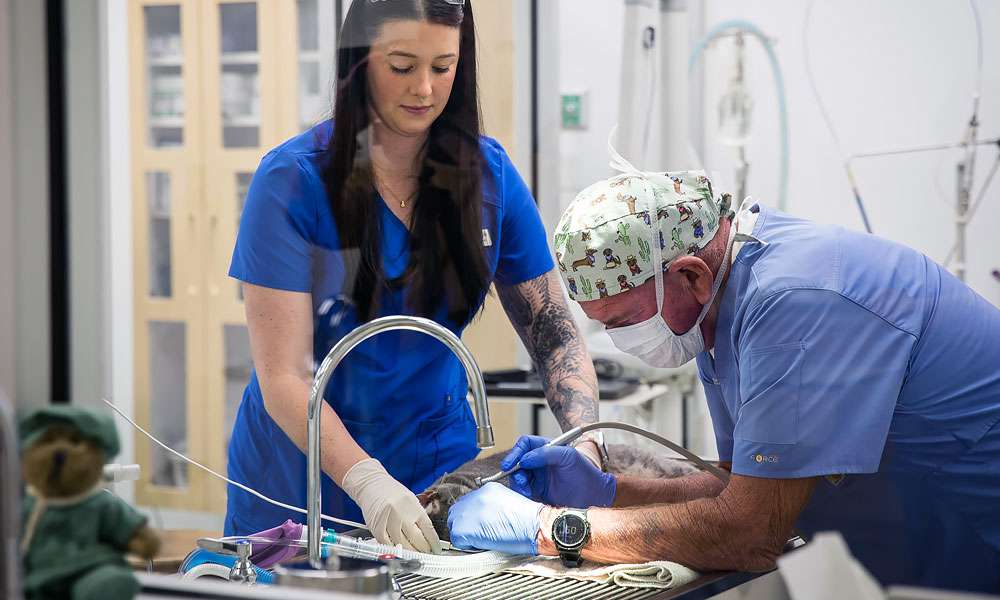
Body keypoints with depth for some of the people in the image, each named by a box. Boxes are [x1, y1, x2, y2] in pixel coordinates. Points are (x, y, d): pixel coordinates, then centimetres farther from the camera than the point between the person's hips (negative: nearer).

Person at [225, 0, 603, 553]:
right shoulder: (293, 180, -15)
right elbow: (283, 377, -20)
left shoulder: (490, 174, -4)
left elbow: (554, 332, 0)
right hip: (302, 481, -2)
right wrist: (368, 484, -34)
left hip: (438, 463, 3)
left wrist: (584, 445, -18)